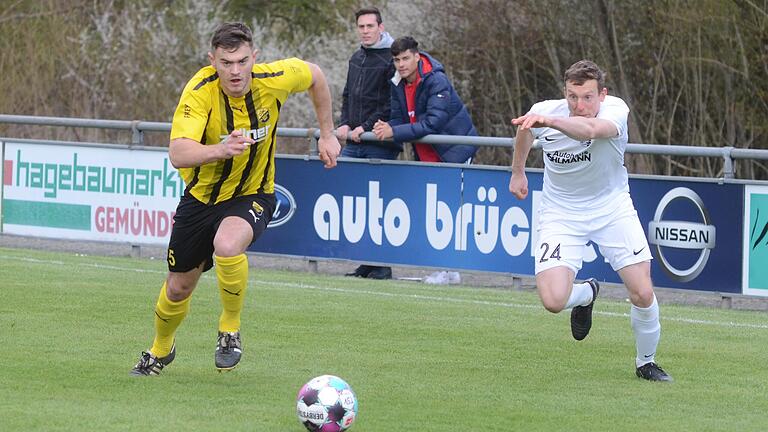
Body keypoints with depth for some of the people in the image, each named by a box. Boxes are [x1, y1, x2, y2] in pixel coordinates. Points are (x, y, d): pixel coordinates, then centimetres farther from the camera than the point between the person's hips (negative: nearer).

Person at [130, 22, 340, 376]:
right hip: (201, 197, 1)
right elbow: (178, 154, -41)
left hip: (252, 195, -1)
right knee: (178, 288, 13)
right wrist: (221, 150, -58)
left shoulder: (274, 79, -20)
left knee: (227, 245, -34)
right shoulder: (199, 92, -27)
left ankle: (230, 328, -8)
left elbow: (314, 75, 4)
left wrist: (327, 134, 8)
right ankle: (161, 351, 46)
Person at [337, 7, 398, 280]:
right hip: (353, 144, 8)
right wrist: (344, 124, 5)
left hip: (380, 145, -8)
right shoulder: (356, 58, 17)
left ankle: (382, 265, -2)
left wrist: (366, 127, -16)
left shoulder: (391, 59, -7)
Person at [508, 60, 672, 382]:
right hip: (561, 214, 1)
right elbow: (525, 129, 13)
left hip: (612, 208, -1)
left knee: (643, 294, -12)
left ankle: (646, 362, 17)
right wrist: (518, 171, 24)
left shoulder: (615, 110, -24)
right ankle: (586, 294, 22)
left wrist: (549, 121, -66)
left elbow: (592, 129, -49)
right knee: (553, 301, -17)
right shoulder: (544, 112, -15)